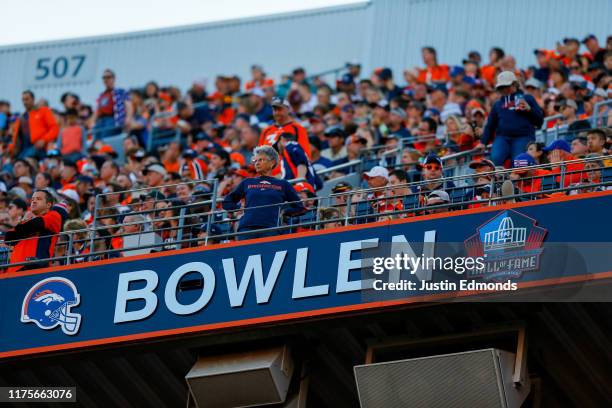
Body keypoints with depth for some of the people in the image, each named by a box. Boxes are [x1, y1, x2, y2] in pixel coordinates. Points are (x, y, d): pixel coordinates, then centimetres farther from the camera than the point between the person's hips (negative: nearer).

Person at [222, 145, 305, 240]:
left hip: (270, 229, -2)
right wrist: (240, 208, 12)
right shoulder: (247, 183, 20)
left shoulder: (282, 185, 16)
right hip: (247, 228, 2)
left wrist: (283, 212, 10)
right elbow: (227, 202, 28)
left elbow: (299, 207, 22)